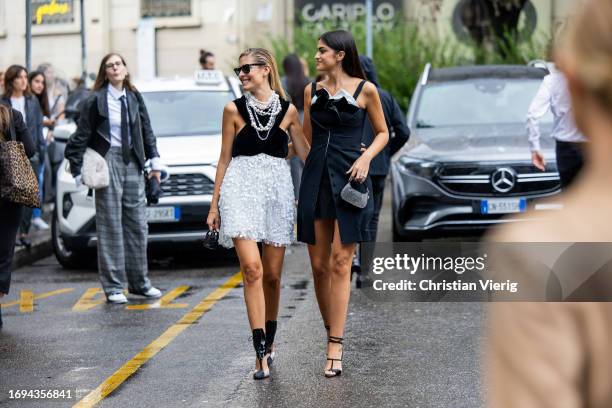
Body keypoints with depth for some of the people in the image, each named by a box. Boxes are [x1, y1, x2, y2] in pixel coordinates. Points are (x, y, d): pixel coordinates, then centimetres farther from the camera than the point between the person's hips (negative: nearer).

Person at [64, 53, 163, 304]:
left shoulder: (134, 97, 9)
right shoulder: (96, 101, -4)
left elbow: (146, 131, 16)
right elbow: (81, 137, -3)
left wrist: (154, 160, 9)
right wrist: (78, 170, -8)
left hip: (133, 163, 5)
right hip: (108, 163, -5)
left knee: (137, 224, 8)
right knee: (110, 226, -3)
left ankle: (139, 283, 19)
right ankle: (113, 287, 2)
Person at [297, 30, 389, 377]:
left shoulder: (365, 89, -1)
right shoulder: (312, 90, 11)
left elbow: (383, 133, 6)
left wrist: (366, 157, -8)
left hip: (348, 179, -4)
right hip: (316, 178, 4)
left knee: (340, 263, -9)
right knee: (318, 264, 4)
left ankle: (335, 348, -10)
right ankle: (331, 331, 19)